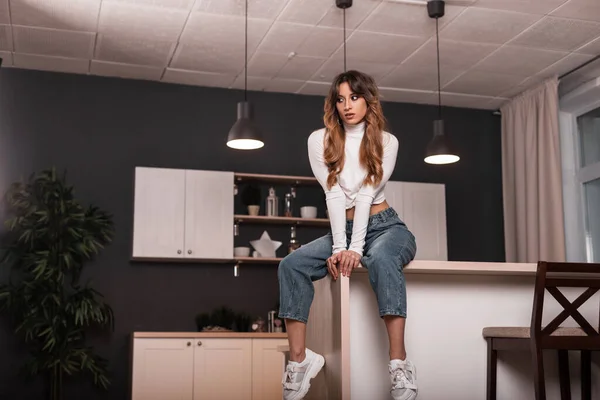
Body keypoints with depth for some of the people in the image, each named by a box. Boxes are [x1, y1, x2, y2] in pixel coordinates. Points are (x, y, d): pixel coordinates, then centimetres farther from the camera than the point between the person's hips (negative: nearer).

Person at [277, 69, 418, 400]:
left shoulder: (386, 142, -1)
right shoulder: (320, 140, 2)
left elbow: (367, 194, -14)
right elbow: (333, 195, -8)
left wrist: (356, 248, -23)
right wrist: (339, 246, -19)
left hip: (384, 226, -2)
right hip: (344, 228, 3)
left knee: (381, 260, -39)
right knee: (291, 265, -24)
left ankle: (399, 364, -43)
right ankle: (299, 360, -24)